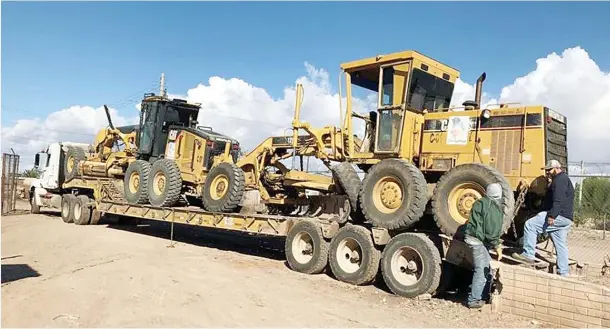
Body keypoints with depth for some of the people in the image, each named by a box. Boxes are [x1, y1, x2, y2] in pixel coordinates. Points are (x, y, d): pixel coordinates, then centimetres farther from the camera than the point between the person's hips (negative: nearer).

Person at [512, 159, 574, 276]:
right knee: (561, 245, 13)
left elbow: (558, 200, -24)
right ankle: (563, 272, 17)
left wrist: (552, 215, -31)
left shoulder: (560, 179, -8)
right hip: (566, 218, 11)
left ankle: (528, 254, -13)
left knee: (530, 225, -13)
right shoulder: (564, 179, 27)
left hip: (559, 216, -11)